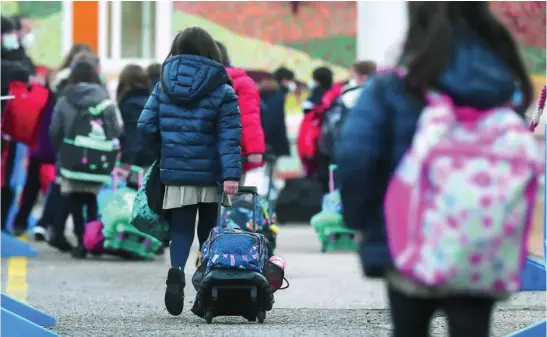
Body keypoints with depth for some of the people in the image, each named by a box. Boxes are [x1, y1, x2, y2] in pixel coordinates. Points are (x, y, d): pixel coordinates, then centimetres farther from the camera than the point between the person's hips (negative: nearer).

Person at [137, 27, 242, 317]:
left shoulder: (164, 86, 5)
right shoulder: (221, 91, -4)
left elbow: (145, 126, 2)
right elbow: (230, 137, -11)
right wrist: (232, 174, -16)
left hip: (175, 175, 1)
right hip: (211, 177, -1)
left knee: (181, 230, 5)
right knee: (209, 232, 12)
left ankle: (177, 270, -24)